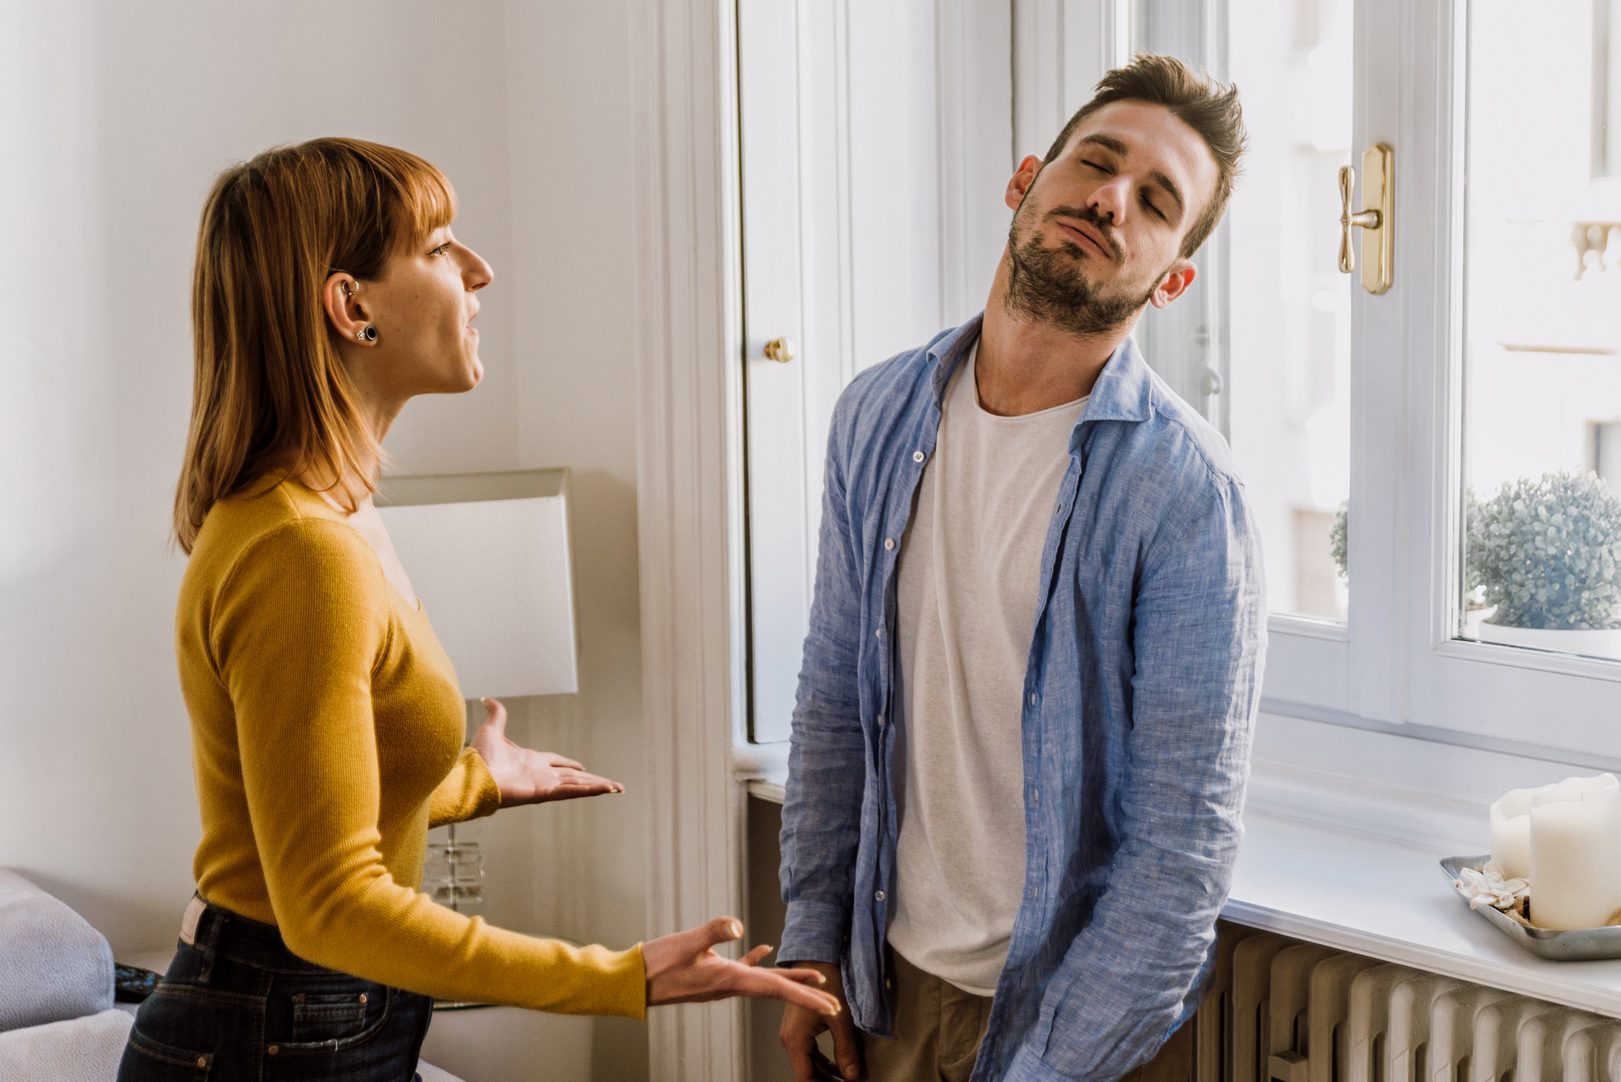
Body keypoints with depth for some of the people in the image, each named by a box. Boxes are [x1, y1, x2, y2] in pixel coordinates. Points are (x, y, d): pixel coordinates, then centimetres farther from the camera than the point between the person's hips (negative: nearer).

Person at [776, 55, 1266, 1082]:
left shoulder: (1187, 495, -19)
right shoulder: (880, 417, -2)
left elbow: (1184, 844, -19)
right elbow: (834, 703, 6)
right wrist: (813, 943, 5)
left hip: (1055, 998, -4)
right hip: (890, 977, 5)